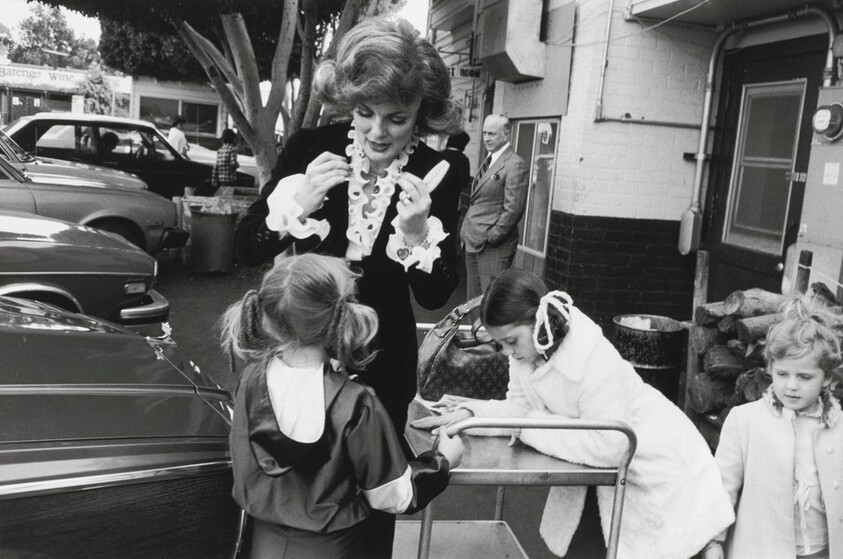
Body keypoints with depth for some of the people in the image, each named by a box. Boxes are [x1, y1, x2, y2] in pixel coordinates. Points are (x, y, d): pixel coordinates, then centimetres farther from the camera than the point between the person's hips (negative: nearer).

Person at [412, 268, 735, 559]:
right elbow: (519, 408, -5)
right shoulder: (527, 348, -12)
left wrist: (531, 429, -30)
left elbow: (608, 446, -34)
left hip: (655, 465, -7)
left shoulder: (595, 359, -35)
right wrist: (467, 414, -21)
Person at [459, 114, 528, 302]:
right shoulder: (488, 161, 16)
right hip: (473, 243, 9)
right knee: (473, 300, 14)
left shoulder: (515, 164, -12)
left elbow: (513, 209, -17)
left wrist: (491, 237, -15)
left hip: (493, 245, -9)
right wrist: (466, 230, 11)